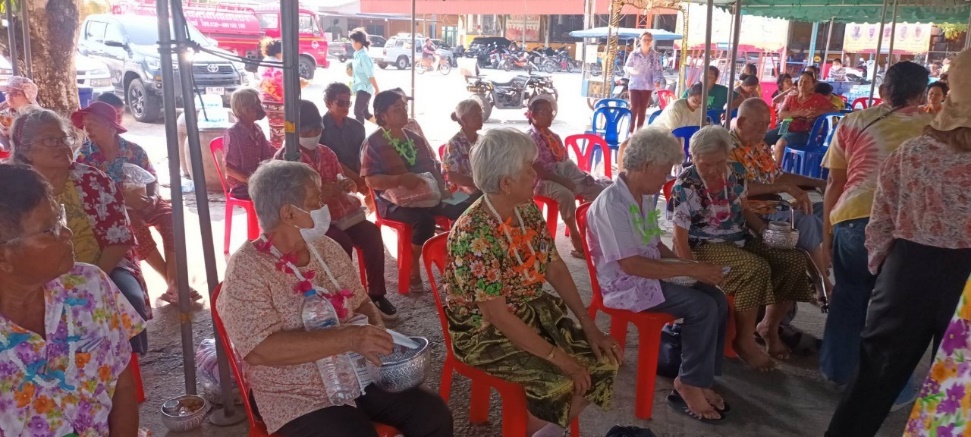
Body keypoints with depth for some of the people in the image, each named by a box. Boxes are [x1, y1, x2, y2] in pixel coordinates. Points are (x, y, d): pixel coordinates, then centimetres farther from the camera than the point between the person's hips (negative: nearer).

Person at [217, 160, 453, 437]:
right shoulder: (246, 268, -14)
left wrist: (376, 330, -8)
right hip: (298, 397, -5)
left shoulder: (327, 248, 5)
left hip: (358, 375, 6)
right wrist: (348, 339, -28)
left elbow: (361, 304, 15)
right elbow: (260, 350, -24)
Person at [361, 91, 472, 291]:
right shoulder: (373, 143, -4)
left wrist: (441, 189, 0)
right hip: (393, 201, -6)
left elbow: (432, 166, 20)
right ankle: (413, 269, -14)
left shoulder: (415, 138, 16)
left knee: (463, 208, -17)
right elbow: (371, 180, -13)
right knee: (425, 219, -36)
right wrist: (401, 179, -27)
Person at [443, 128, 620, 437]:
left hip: (533, 311, 8)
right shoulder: (475, 236, -28)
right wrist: (559, 358, -24)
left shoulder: (528, 210, -4)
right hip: (484, 332, -7)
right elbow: (498, 316, -26)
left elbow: (556, 269, 3)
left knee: (603, 360, -4)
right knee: (560, 381, -25)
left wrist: (589, 325, -4)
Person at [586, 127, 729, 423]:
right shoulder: (612, 204, -22)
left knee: (718, 299, -6)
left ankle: (700, 378, 6)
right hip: (625, 284, -9)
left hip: (650, 275, 9)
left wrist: (686, 262, 0)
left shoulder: (645, 196, 7)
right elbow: (629, 265, -26)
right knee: (702, 307, -20)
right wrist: (691, 269, -24)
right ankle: (690, 382, 0)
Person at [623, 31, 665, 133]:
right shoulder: (634, 54, -1)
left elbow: (658, 70, 1)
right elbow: (626, 67, 1)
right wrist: (631, 70, -21)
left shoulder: (655, 55, 2)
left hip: (648, 86, 2)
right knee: (634, 107, -10)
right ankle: (631, 130, -6)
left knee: (643, 109, 6)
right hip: (635, 85, -2)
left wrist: (658, 81, -13)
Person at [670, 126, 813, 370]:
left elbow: (742, 210, 16)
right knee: (756, 269, -31)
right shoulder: (685, 186, -18)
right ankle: (743, 341, -13)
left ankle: (769, 326, 11)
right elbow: (680, 237, -17)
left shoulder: (735, 172, 0)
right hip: (706, 247, -7)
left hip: (741, 240, 7)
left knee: (795, 261, -7)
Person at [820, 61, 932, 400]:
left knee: (849, 295, 21)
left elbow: (834, 183, 11)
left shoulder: (853, 122, 10)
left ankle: (838, 370, 34)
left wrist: (827, 231, 19)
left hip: (854, 219, 1)